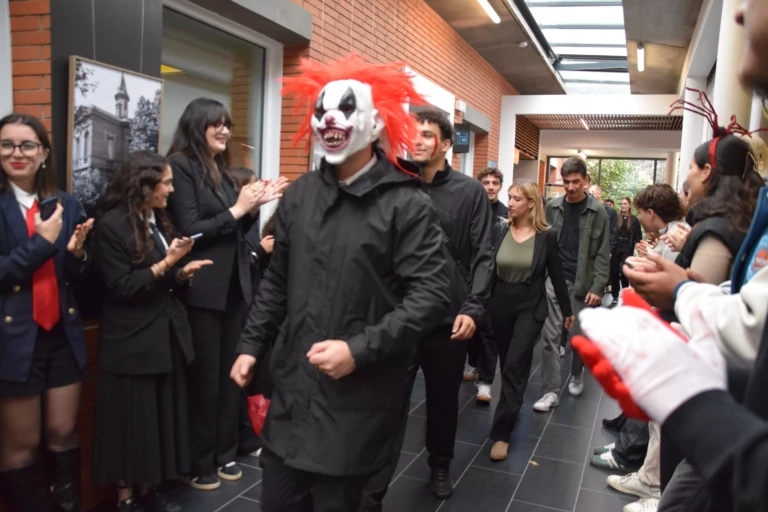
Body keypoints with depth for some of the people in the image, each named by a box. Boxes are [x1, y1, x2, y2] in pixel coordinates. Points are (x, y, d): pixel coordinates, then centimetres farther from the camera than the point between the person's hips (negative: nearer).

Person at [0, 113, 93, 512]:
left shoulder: (66, 205, 5)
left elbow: (77, 277, 7)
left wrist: (76, 253, -12)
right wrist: (41, 242, -17)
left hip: (63, 335, 4)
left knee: (63, 434, 14)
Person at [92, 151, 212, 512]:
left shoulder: (157, 221, 11)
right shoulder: (112, 225, -12)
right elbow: (121, 286, -16)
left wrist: (183, 272, -2)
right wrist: (166, 263, -21)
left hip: (166, 338, 8)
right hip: (131, 344, -7)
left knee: (163, 416, 13)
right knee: (132, 420, 4)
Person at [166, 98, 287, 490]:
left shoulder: (221, 169, 13)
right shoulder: (181, 166, -8)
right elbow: (190, 231, -15)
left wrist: (253, 207, 0)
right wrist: (236, 209, -14)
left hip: (235, 286, 7)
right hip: (203, 290, -7)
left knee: (230, 372, 13)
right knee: (204, 377, 4)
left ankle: (225, 452, 28)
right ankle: (199, 462, 21)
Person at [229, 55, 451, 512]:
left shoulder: (406, 203, -10)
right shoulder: (299, 195, 8)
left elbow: (431, 295, -15)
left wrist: (360, 350, -21)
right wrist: (252, 345, 12)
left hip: (358, 397, -5)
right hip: (292, 387, 6)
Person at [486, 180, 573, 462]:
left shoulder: (546, 235, -7)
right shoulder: (499, 229, -2)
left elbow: (556, 275, 1)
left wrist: (567, 310, 8)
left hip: (530, 307, -3)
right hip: (501, 305, 3)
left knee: (515, 365, -8)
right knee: (508, 364, 15)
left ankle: (501, 432, -2)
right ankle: (514, 406, 39)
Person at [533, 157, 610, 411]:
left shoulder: (597, 211, -2)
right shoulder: (552, 207, 4)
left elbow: (602, 253, -4)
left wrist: (597, 287, -11)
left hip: (583, 283, -1)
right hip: (554, 280, 2)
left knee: (579, 335, 10)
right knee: (550, 335, -4)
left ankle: (576, 376, 36)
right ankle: (551, 391, 2)